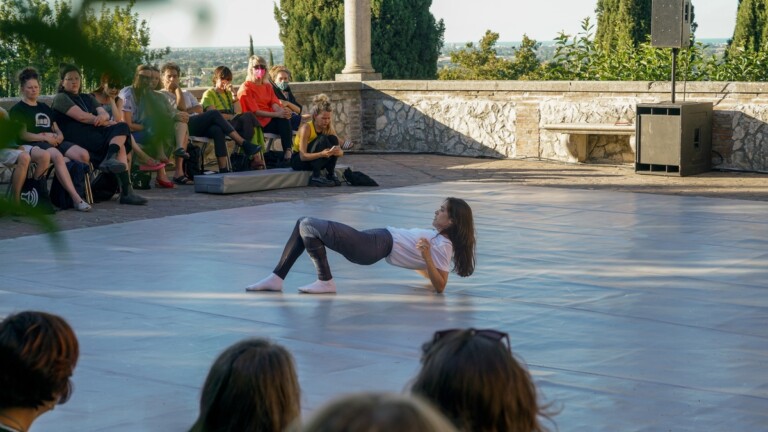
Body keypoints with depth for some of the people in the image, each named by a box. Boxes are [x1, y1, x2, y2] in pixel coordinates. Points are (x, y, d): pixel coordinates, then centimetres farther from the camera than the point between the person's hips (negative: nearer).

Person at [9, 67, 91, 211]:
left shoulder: (45, 108, 28)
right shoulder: (18, 110, 9)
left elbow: (57, 130, 24)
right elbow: (22, 135, -4)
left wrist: (58, 136, -1)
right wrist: (45, 137, -14)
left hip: (54, 143, 7)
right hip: (32, 145, -6)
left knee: (83, 154, -22)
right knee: (57, 156, -40)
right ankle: (76, 198, -46)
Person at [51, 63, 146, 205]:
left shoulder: (88, 98, 30)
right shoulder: (61, 98, 7)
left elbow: (104, 113, 12)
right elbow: (81, 116, -8)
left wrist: (102, 117, -14)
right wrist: (106, 123, -4)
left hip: (95, 132, 7)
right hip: (78, 136, -7)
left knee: (122, 127, -24)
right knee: (120, 145, -25)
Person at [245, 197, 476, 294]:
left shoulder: (442, 247, -9)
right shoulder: (436, 237, 17)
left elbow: (439, 286, -19)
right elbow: (429, 273, 26)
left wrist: (426, 256, -28)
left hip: (374, 247, -11)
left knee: (309, 227, -19)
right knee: (304, 223, 9)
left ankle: (325, 282, -10)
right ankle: (277, 277, 6)